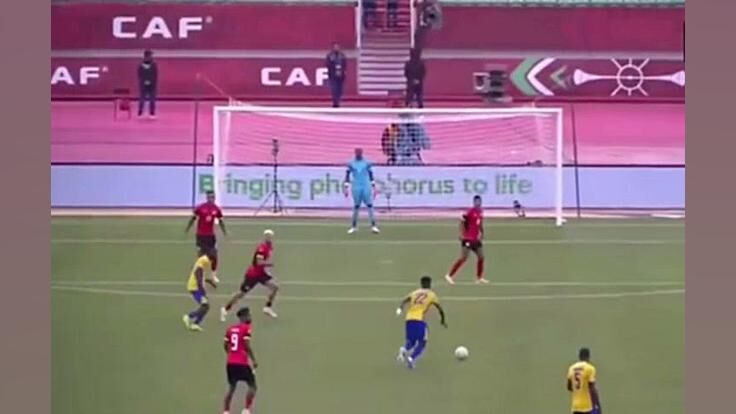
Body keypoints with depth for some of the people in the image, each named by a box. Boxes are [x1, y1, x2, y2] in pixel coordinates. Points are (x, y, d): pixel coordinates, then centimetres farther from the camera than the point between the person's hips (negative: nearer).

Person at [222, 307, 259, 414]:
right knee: (252, 386, 6)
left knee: (231, 387, 17)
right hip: (242, 363, -7)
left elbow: (226, 346, 15)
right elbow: (247, 346, -16)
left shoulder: (230, 329, 12)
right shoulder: (247, 328, -9)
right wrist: (254, 360, -10)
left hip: (230, 362, 7)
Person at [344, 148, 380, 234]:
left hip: (366, 187, 0)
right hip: (356, 187, 0)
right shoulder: (351, 163, 2)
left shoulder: (367, 163, 5)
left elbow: (371, 175, 10)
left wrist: (373, 187, 8)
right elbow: (347, 176, 4)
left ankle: (373, 226, -9)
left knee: (370, 205, -6)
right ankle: (354, 226, 13)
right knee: (356, 207, 3)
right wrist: (346, 188, -1)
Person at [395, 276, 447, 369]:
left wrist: (400, 309, -12)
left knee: (411, 341, 20)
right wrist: (443, 320, 29)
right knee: (421, 343, 9)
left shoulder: (414, 293, 22)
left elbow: (405, 301, 2)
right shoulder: (431, 295, 14)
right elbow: (440, 309, 14)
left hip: (409, 319, 4)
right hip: (420, 320, -4)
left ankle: (404, 350, -13)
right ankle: (411, 359, -14)